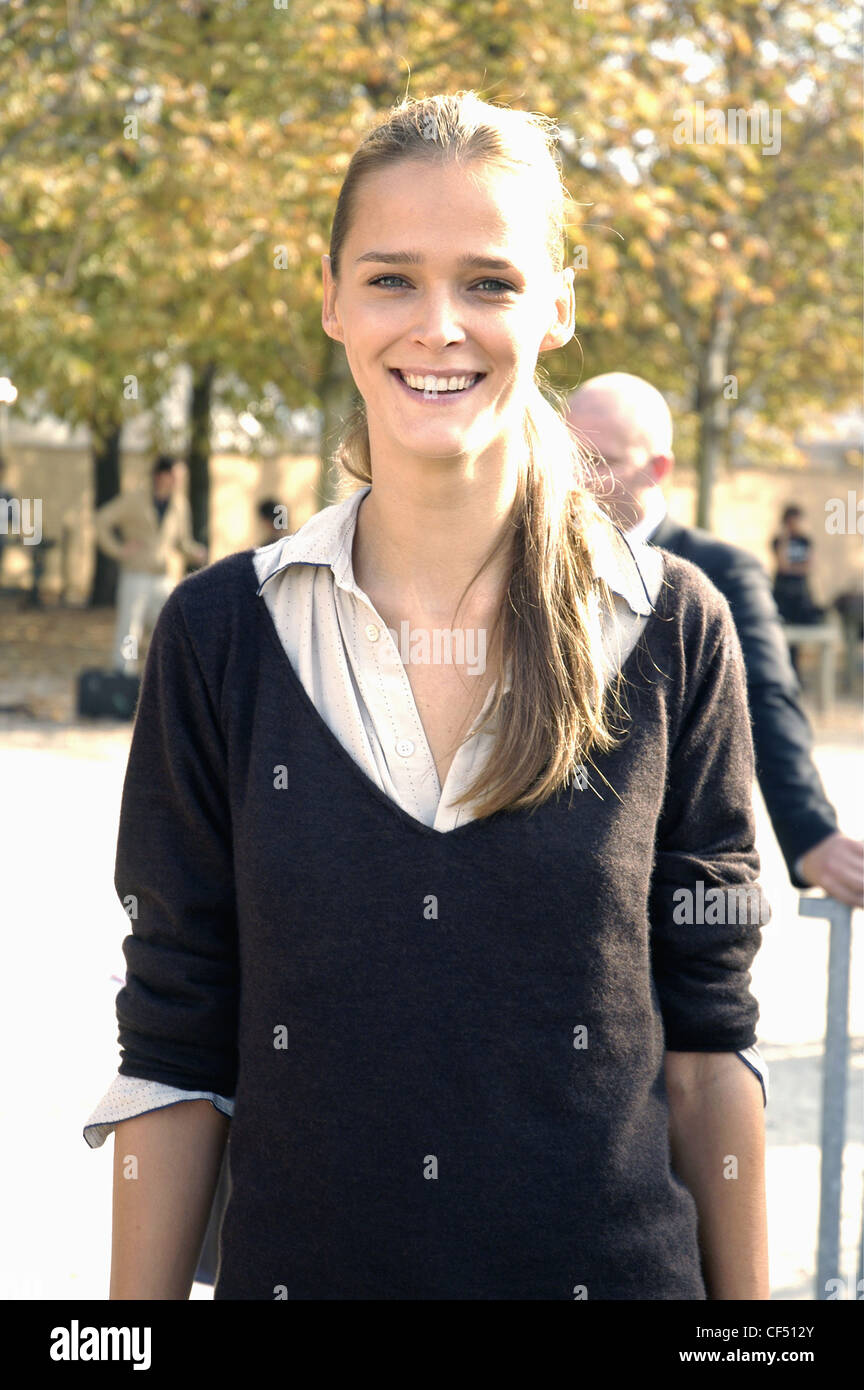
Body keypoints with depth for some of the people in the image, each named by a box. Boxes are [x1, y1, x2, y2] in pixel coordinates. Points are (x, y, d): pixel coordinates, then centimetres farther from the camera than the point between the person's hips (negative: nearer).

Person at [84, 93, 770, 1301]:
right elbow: (174, 1052, -2)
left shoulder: (673, 633, -5)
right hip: (297, 1260, 1)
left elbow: (705, 1043, -1)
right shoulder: (220, 634, -4)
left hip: (612, 1263, 0)